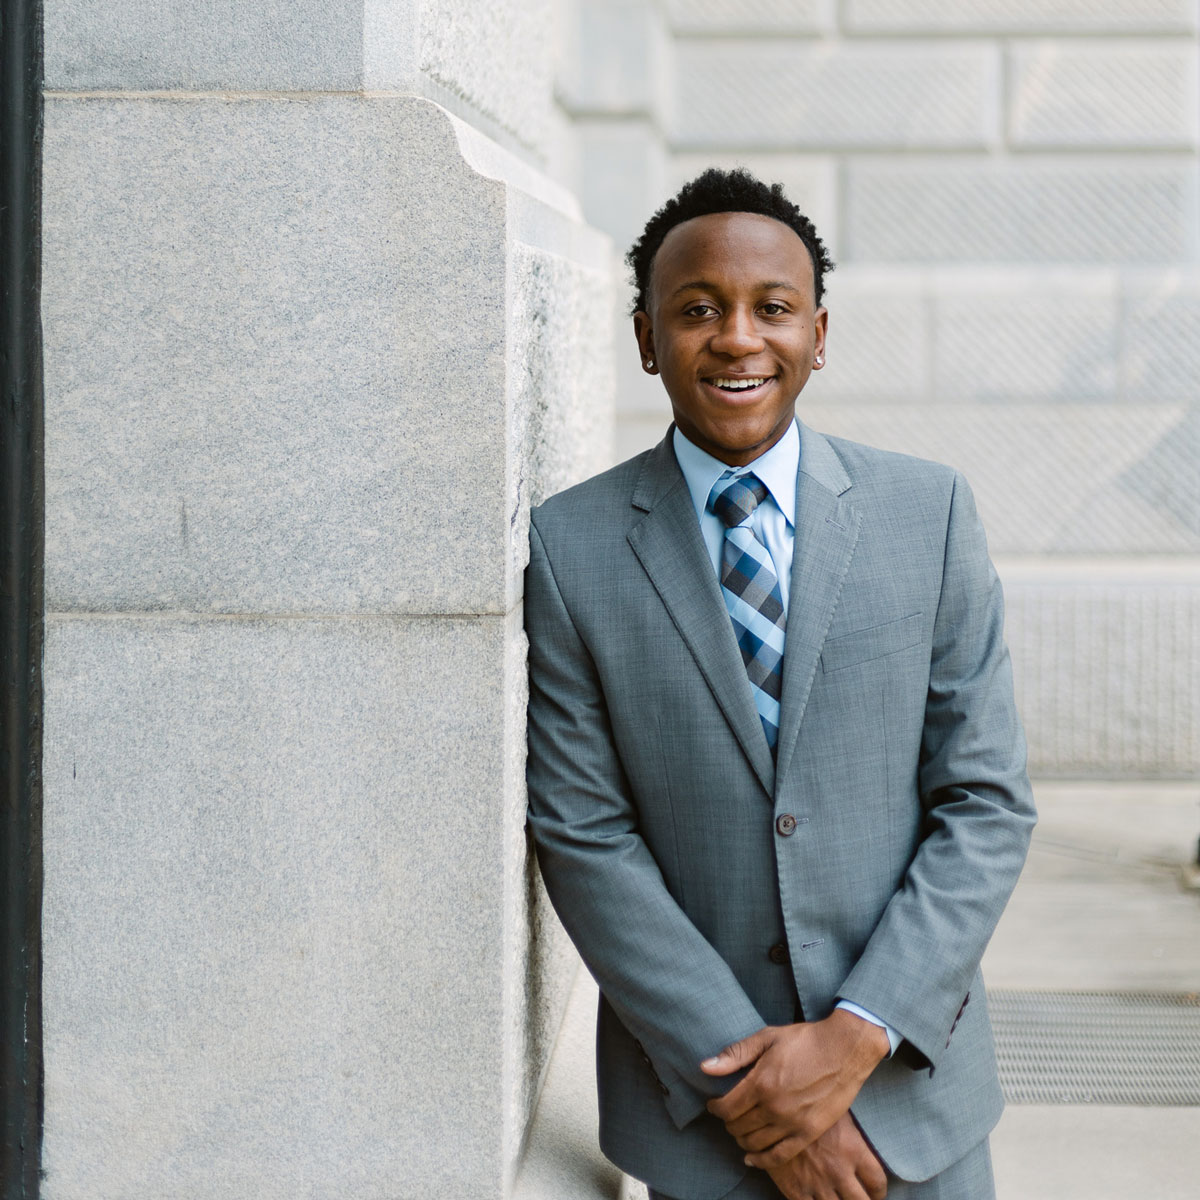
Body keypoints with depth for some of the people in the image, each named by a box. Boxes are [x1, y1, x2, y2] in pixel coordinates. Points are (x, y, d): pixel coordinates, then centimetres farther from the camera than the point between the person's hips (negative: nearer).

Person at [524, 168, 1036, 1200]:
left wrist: (857, 1037, -13)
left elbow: (989, 803, -4)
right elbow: (582, 836, -7)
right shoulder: (572, 547, -4)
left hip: (910, 1073, 1)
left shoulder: (930, 514, -2)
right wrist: (737, 1071, -12)